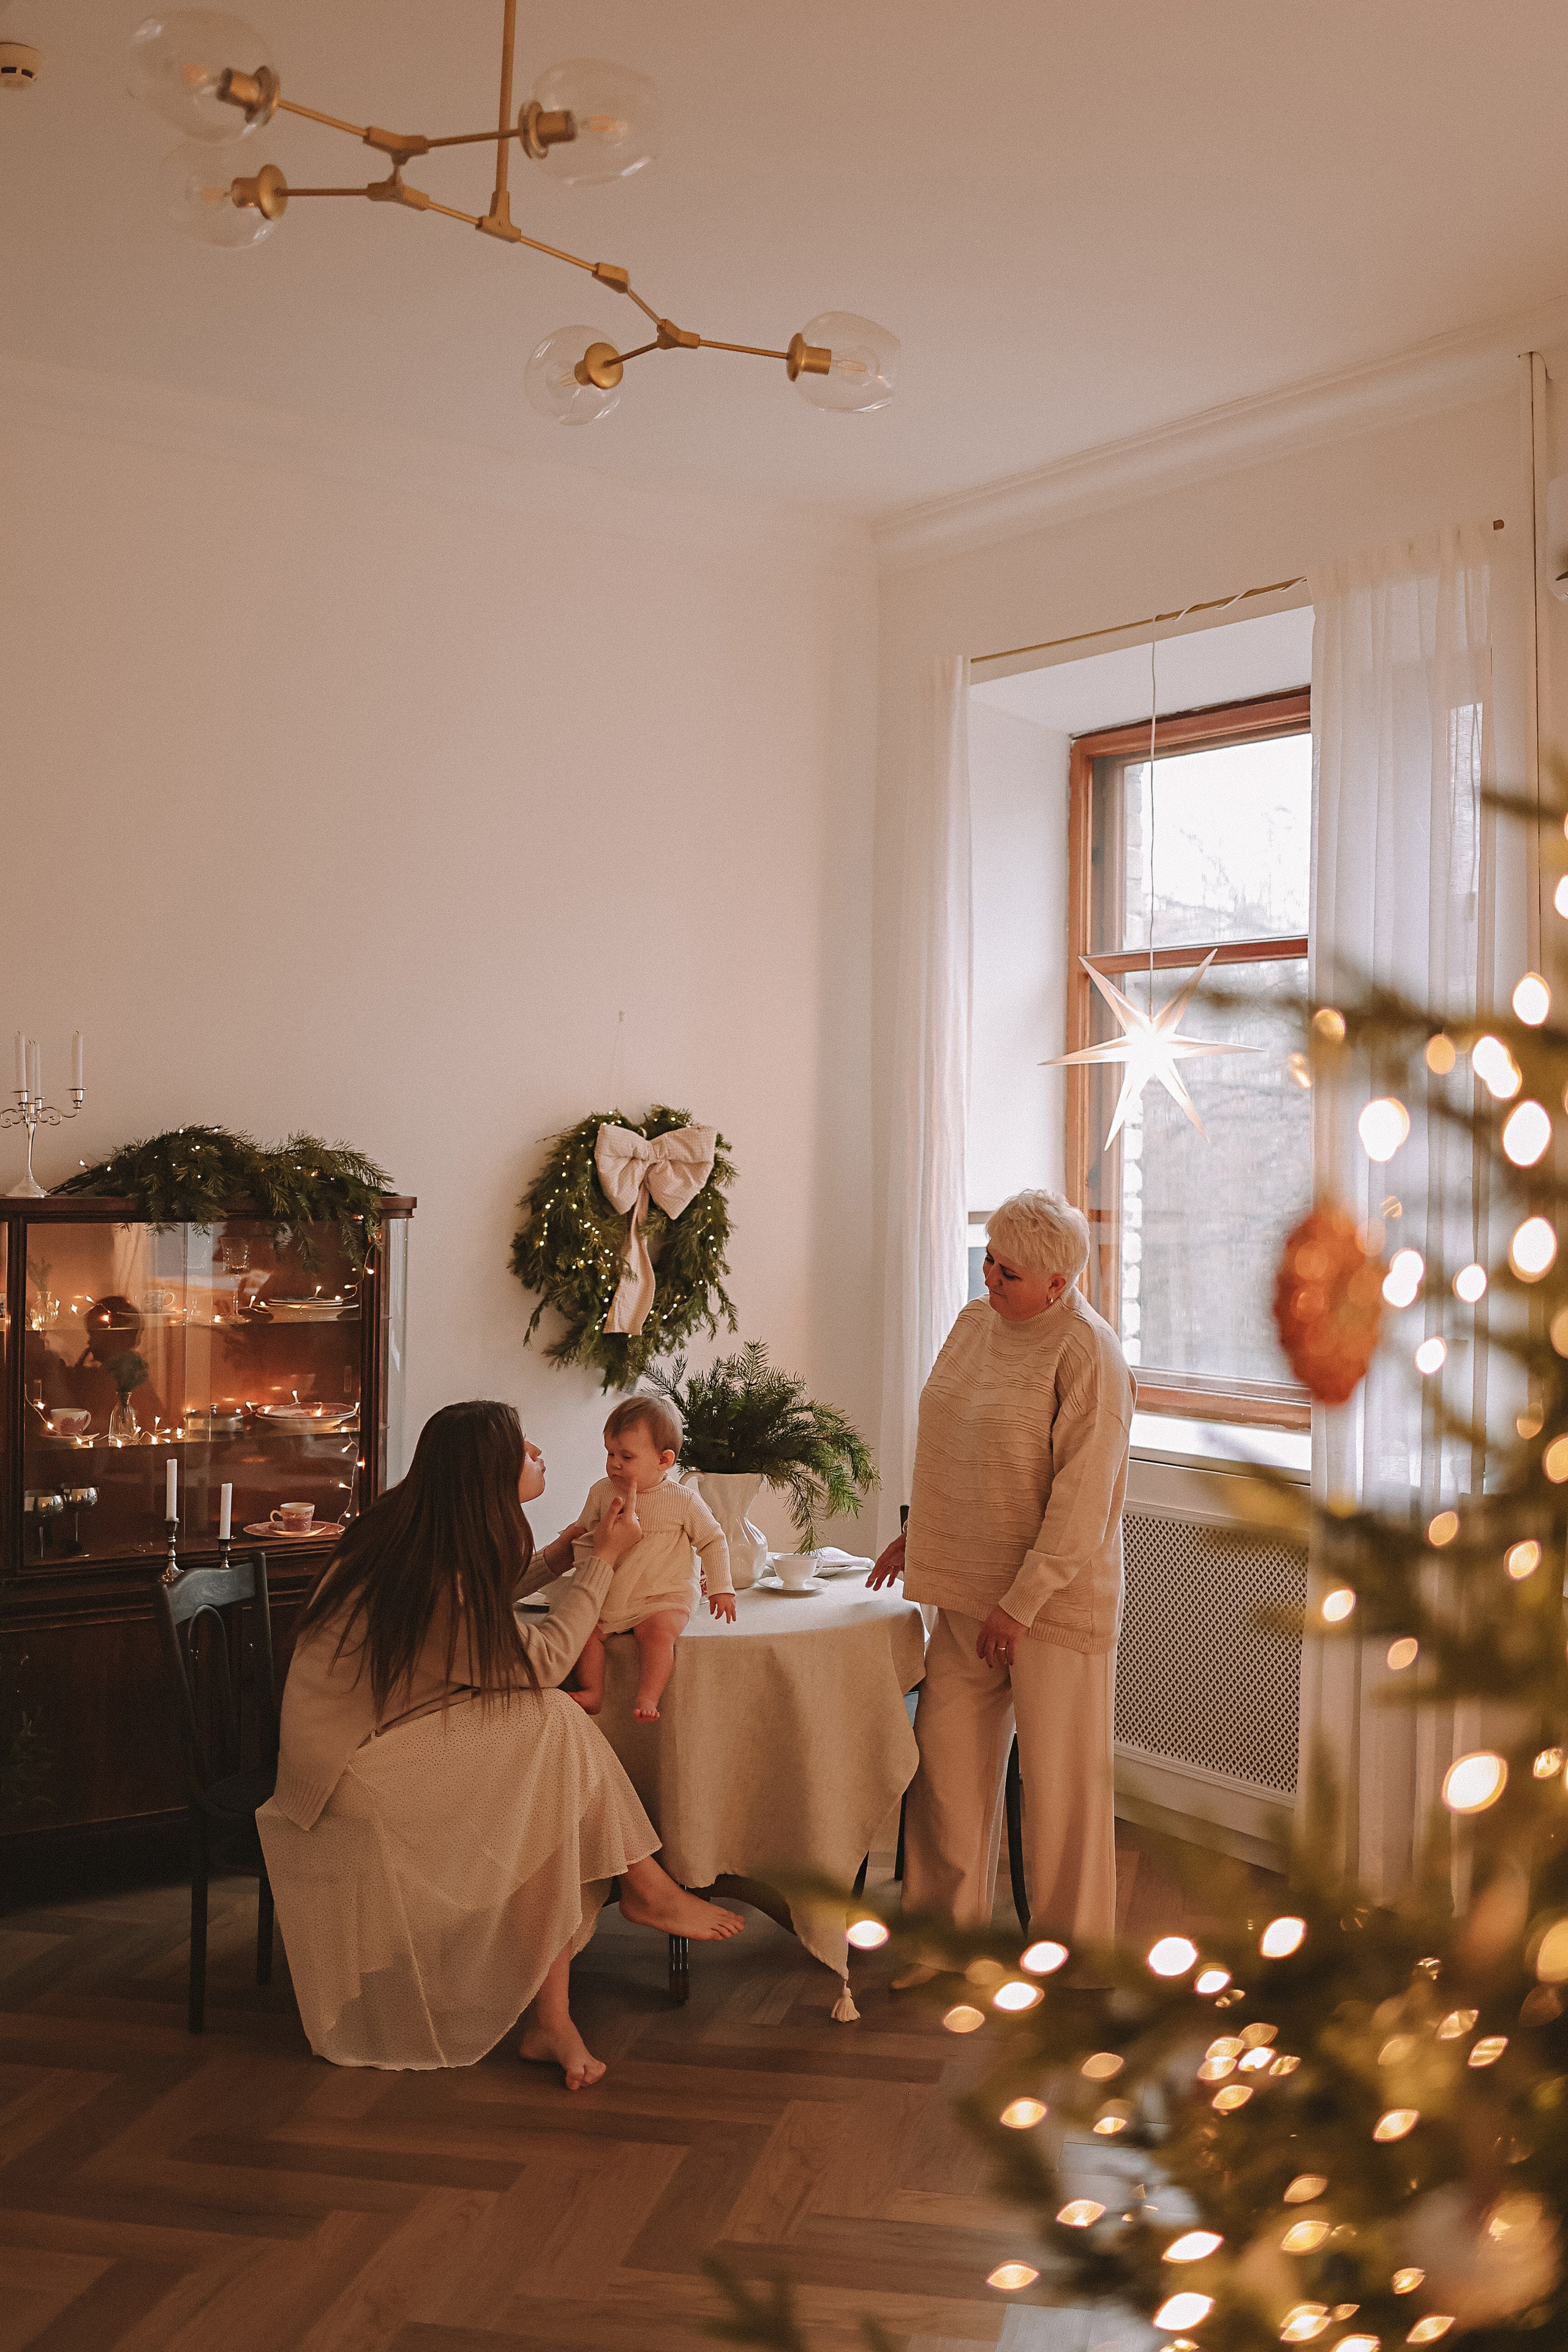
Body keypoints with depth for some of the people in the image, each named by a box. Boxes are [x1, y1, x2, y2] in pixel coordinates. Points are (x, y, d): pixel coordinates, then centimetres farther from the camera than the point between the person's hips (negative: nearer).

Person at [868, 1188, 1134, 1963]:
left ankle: (1072, 1955, 21)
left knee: (1059, 1782, 4)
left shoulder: (1087, 1353, -16)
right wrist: (918, 1533, 20)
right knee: (946, 1757, 9)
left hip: (1055, 1601, -7)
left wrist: (1023, 1601, -19)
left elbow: (1082, 1496, -18)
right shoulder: (974, 1323, 8)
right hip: (968, 1591, 7)